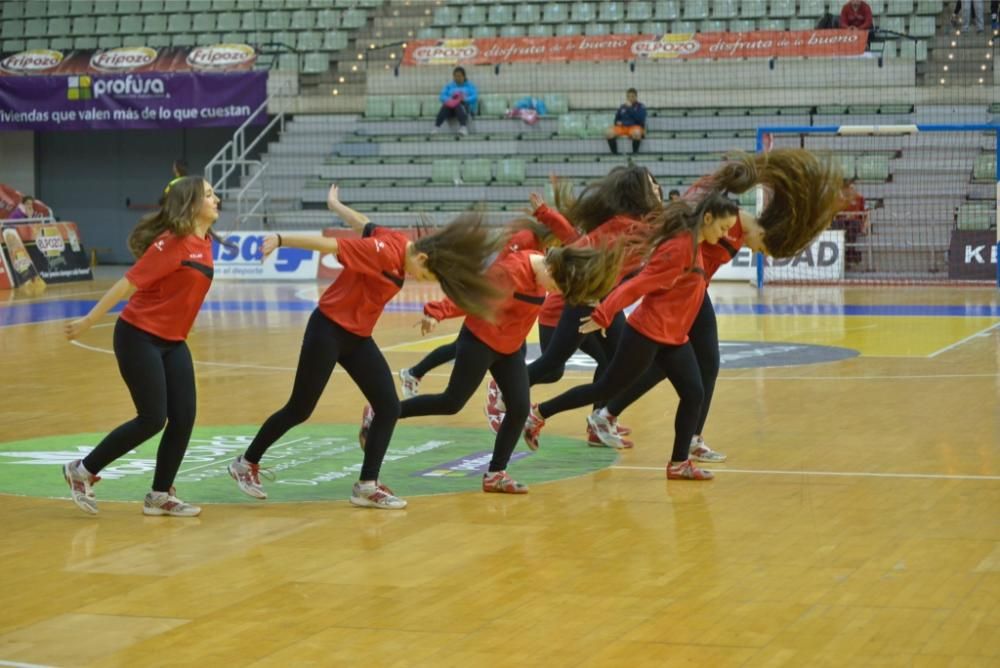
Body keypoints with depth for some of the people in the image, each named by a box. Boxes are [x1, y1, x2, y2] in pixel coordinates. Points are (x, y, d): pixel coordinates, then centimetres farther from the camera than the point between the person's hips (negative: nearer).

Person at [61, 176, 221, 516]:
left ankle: (160, 495, 14)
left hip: (172, 342, 8)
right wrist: (88, 321, -15)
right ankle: (82, 471, 10)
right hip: (139, 337, -8)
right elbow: (128, 284, -17)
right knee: (153, 419, -7)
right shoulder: (172, 243, -19)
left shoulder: (203, 243, 6)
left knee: (184, 417, 1)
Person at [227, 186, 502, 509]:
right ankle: (246, 463, 22)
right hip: (328, 331, -9)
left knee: (389, 407, -1)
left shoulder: (398, 244, 0)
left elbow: (364, 225, 15)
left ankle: (367, 486, 3)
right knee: (300, 410, 2)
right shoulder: (384, 251, -25)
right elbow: (329, 244, -28)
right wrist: (281, 239, -30)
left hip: (358, 337, 9)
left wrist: (335, 204, 30)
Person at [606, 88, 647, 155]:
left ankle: (635, 154, -26)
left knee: (636, 132, -41)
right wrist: (617, 122, -2)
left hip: (635, 126, -3)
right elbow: (617, 119, 23)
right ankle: (615, 154, -22)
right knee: (610, 132, -28)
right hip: (622, 127, 3)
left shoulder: (641, 106, 4)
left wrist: (630, 108, -13)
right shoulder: (622, 107, 15)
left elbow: (640, 119, -13)